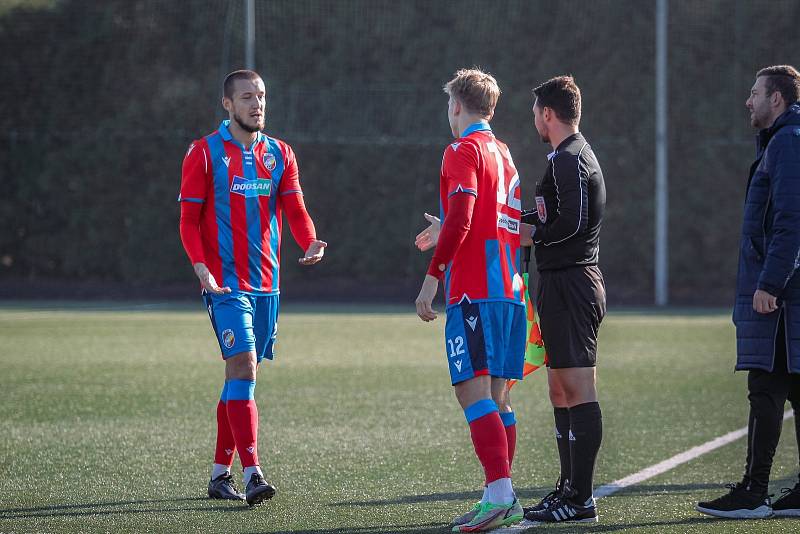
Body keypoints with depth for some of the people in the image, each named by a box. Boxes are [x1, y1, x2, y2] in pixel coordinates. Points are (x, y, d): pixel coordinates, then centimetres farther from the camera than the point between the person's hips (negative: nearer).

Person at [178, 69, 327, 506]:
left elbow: (295, 210, 5)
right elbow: (189, 220, -4)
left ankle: (220, 474, 19)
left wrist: (310, 242, -17)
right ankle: (252, 474, -22)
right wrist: (201, 268, -18)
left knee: (241, 374, 10)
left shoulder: (280, 154, 11)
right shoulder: (205, 153, -2)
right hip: (226, 280, -5)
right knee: (242, 367, -17)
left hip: (265, 281, 6)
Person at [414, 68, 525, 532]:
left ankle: (499, 496, -22)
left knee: (473, 390, -13)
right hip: (510, 289, 9)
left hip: (474, 290, -9)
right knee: (497, 396, 10)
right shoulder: (504, 153, 19)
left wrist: (432, 276, -15)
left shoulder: (464, 150, -6)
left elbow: (459, 220, -18)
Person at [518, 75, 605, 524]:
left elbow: (570, 224, -22)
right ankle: (570, 489, 18)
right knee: (561, 390, 14)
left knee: (578, 389, -11)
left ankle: (581, 499, -12)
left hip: (569, 282, -11)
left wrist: (531, 235, -8)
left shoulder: (569, 160, -13)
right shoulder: (575, 155, 20)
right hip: (564, 282, 11)